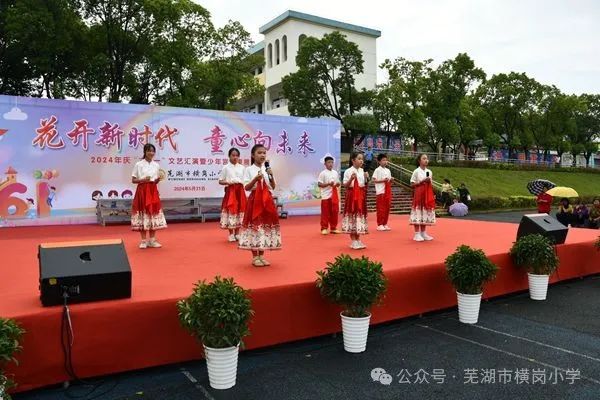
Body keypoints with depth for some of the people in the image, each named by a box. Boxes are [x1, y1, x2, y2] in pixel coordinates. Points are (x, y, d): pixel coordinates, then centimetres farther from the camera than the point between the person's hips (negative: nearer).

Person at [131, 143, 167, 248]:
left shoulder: (156, 165, 9)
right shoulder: (138, 164, -3)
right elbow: (133, 180, -3)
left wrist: (158, 179, -9)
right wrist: (143, 180, -19)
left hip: (153, 191, 4)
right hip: (142, 191, -4)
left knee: (153, 213, 4)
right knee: (143, 213, -2)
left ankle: (152, 240, 13)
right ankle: (143, 241, 7)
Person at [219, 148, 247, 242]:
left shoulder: (242, 167, 8)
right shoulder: (226, 168, 0)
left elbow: (245, 181, 12)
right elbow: (220, 181, 0)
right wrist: (228, 182, -17)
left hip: (240, 191, 3)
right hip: (230, 191, -3)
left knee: (240, 209, 5)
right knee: (231, 209, -4)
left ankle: (237, 233, 17)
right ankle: (231, 234, 7)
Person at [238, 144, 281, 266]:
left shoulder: (268, 169, 8)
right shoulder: (249, 170, -2)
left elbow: (273, 187, 5)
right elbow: (246, 187, -7)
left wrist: (271, 176, -10)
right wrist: (255, 179, -20)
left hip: (267, 201, 4)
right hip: (255, 200, -4)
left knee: (266, 225, 6)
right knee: (254, 225, -2)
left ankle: (261, 256, 18)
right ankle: (255, 257, 10)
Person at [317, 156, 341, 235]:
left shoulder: (335, 173, 10)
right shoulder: (323, 173, -6)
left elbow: (338, 183, 17)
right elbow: (319, 184, -10)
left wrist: (337, 184, -6)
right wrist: (328, 184, -20)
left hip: (334, 195, 5)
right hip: (326, 195, -5)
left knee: (335, 212, 9)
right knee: (325, 213, 0)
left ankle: (333, 228, 20)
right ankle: (324, 228, 10)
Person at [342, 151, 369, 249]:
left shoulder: (362, 171, 8)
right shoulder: (348, 171, -9)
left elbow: (364, 184, 14)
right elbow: (345, 185, -10)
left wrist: (367, 179, -4)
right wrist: (351, 179, -26)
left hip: (360, 196, 6)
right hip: (352, 196, -5)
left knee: (360, 215, 9)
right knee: (352, 215, -1)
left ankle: (358, 240, 19)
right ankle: (353, 241, 7)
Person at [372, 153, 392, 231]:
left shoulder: (388, 170, 15)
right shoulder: (377, 170, -3)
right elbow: (374, 180, -8)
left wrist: (390, 180, -2)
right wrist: (382, 180, -18)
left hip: (388, 191, 6)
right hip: (381, 191, -6)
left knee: (387, 208, 7)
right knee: (381, 208, -4)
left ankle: (385, 224, 16)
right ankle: (380, 225, 2)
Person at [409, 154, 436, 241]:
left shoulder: (429, 172, 10)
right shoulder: (416, 171, -5)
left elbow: (430, 185, 15)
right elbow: (412, 184, -7)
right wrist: (422, 181, -15)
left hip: (427, 194, 5)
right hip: (419, 193, -5)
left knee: (426, 212, 7)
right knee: (418, 212, -5)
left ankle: (423, 233, 16)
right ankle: (417, 234, 1)